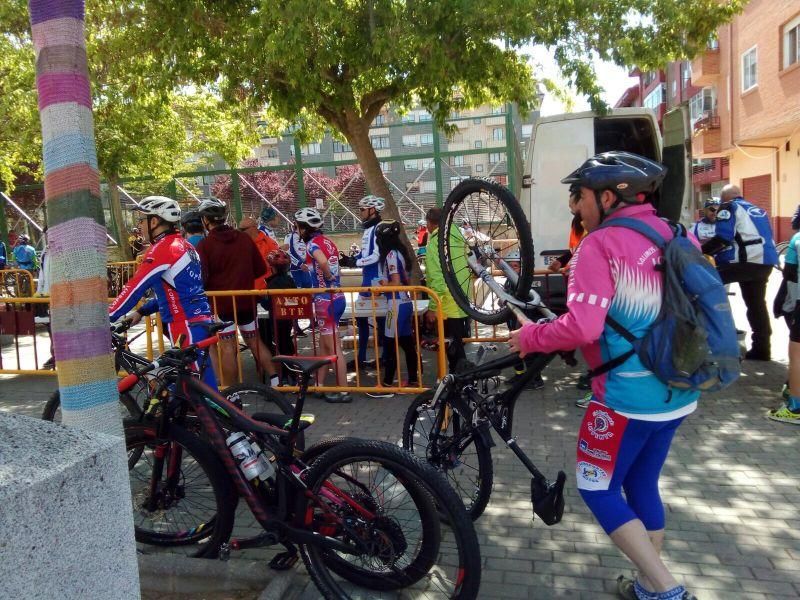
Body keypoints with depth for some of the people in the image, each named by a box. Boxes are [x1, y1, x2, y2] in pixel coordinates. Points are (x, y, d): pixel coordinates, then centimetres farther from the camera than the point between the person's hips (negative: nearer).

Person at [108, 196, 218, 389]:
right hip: (200, 320, 9)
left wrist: (106, 318, -8)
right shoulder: (184, 245, 15)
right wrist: (141, 311, 20)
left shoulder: (163, 248, -13)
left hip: (187, 326, -9)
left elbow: (134, 288, -14)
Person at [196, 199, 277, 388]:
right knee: (255, 341, 16)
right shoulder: (244, 238, 2)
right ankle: (275, 380, 15)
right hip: (246, 300, 4)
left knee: (228, 348, 2)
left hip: (221, 302, -4)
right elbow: (261, 269, 5)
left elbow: (201, 278, -15)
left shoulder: (205, 244, -11)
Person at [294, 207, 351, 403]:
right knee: (324, 343, 17)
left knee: (333, 347, -1)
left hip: (326, 300, -9)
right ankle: (318, 384, 28)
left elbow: (323, 262, -32)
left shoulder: (312, 243, -13)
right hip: (336, 297, 9)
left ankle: (343, 391, 5)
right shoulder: (328, 242, 12)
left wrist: (329, 277, -17)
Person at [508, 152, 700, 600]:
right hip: (679, 390, 8)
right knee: (642, 486, 21)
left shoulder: (601, 244, -16)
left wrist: (529, 337, -10)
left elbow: (582, 327, -26)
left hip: (628, 395, -8)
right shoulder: (678, 236, 5)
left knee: (598, 490, 10)